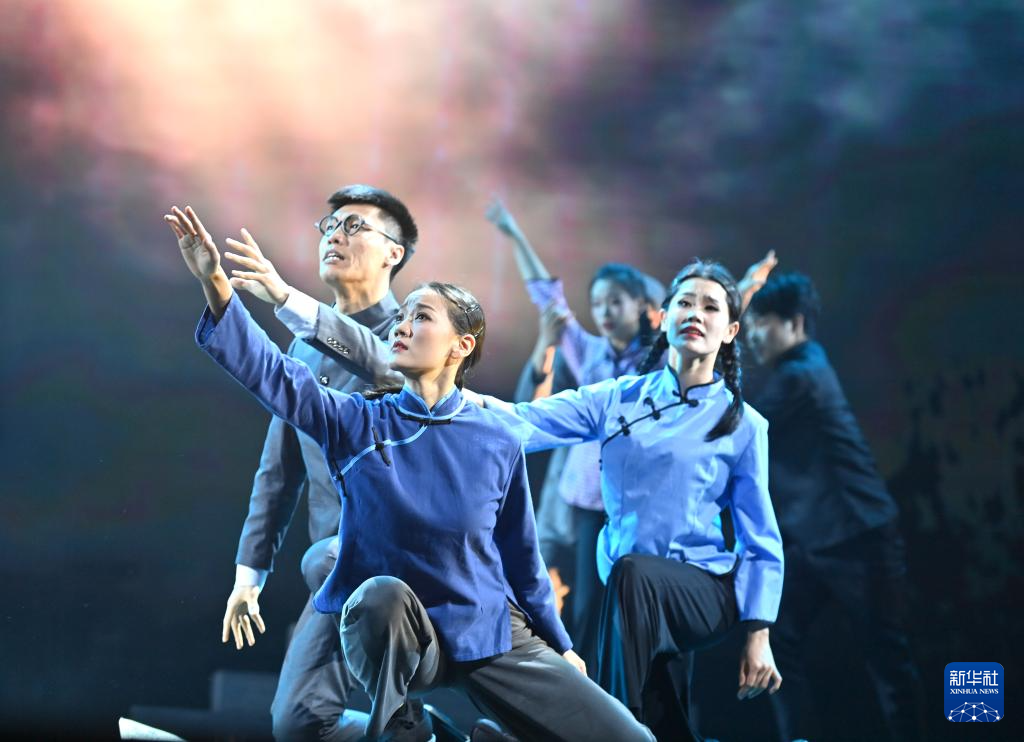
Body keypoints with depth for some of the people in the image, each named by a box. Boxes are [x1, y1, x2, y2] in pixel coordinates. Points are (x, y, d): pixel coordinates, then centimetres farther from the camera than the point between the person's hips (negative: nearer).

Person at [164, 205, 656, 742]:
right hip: (401, 636, -1)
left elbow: (520, 557, 7)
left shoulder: (497, 445, -3)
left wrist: (560, 647, 13)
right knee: (381, 595, -37)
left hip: (492, 637, 1)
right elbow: (271, 372, -18)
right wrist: (215, 283, -31)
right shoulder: (357, 424, -5)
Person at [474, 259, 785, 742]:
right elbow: (529, 423, -9)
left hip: (704, 589, -4)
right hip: (638, 600, 4)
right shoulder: (618, 399, 6)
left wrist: (758, 636, -5)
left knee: (632, 573, -33)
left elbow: (761, 542, 2)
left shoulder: (741, 424, 0)